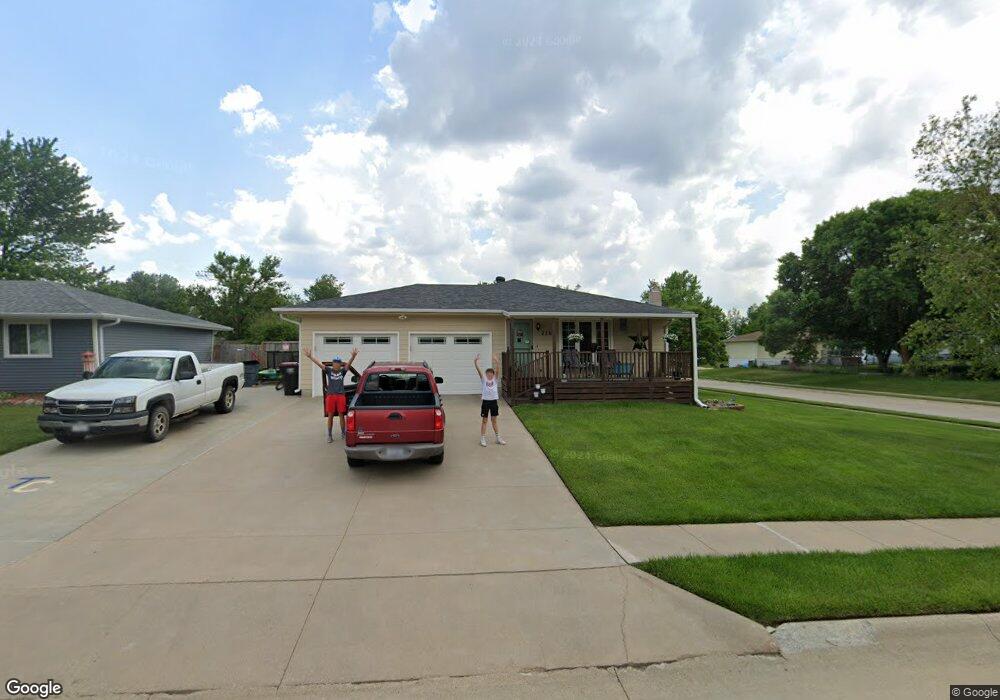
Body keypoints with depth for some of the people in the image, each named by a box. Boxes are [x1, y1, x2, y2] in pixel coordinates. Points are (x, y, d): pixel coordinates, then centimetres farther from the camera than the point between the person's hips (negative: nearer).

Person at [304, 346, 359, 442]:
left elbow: (349, 364, -13)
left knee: (341, 415, 7)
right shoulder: (329, 371, 4)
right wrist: (310, 356, -20)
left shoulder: (343, 371, 4)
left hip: (341, 396, 0)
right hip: (330, 396, 0)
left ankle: (343, 433, 19)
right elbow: (318, 363, -7)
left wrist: (353, 356, -32)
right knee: (330, 416, 6)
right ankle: (329, 435, 13)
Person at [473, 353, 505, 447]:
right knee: (484, 421, 5)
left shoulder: (495, 379, 3)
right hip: (486, 401, -2)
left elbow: (497, 370, -13)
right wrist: (476, 362, -27)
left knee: (494, 421, 12)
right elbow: (479, 370, -13)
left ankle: (498, 438, 19)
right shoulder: (484, 379, 0)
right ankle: (482, 439, 11)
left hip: (494, 401, 2)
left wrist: (497, 362, -28)